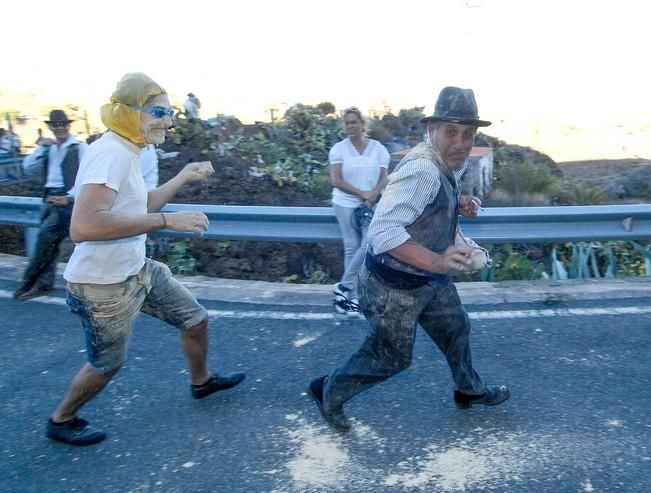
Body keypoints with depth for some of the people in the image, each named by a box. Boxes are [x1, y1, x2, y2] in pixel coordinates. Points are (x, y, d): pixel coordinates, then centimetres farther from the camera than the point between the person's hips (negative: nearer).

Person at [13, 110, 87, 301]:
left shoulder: (80, 148, -3)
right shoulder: (48, 148, 16)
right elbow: (28, 168, 9)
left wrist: (70, 197, -18)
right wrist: (41, 147, -3)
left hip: (66, 199, -6)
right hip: (49, 198, 7)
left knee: (45, 237, -12)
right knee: (49, 241, 9)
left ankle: (28, 283, -2)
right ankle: (44, 283, 17)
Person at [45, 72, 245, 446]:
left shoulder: (126, 153, 5)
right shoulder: (111, 153, -27)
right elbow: (83, 226, -39)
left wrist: (183, 177, 12)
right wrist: (167, 221, -38)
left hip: (138, 270, 9)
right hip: (104, 285, -9)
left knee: (197, 319, 17)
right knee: (108, 365, 12)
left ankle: (201, 381, 43)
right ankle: (61, 421, 40)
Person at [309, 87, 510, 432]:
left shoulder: (443, 165, 0)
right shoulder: (422, 170, -31)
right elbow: (383, 230, -39)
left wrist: (458, 206, 0)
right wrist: (437, 262, -46)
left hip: (429, 277, 9)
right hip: (394, 285, -9)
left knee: (456, 329, 25)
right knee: (391, 357, 10)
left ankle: (470, 391, 51)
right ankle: (329, 392, 34)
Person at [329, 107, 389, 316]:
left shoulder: (378, 148, 5)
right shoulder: (339, 148, 0)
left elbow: (383, 178, 3)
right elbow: (336, 181, -7)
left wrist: (373, 195, -17)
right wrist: (362, 193, -14)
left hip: (372, 205, 2)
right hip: (346, 204, -1)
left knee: (369, 245, -12)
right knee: (352, 248, 1)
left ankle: (344, 286, 4)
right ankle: (353, 295, 10)